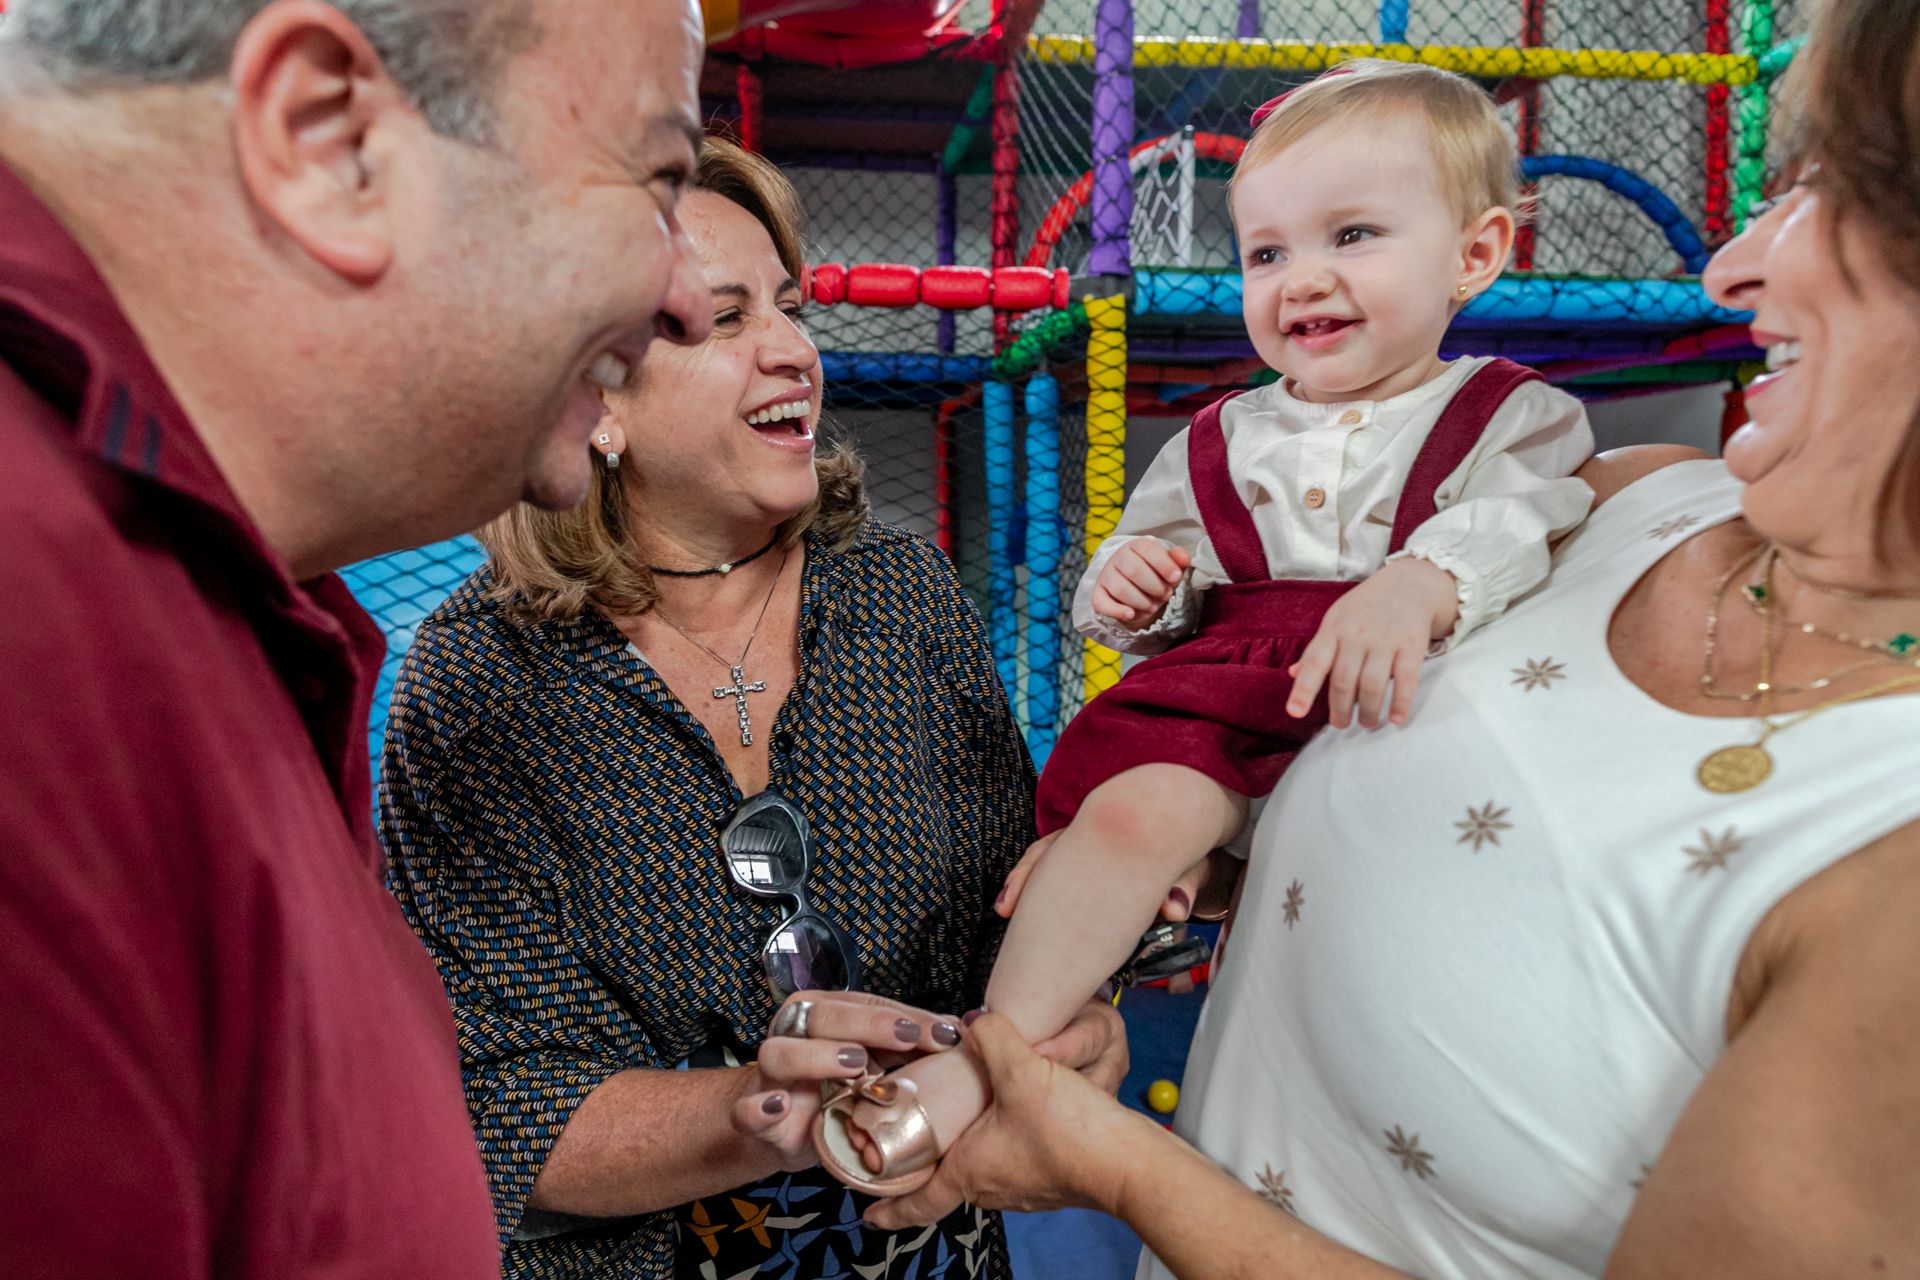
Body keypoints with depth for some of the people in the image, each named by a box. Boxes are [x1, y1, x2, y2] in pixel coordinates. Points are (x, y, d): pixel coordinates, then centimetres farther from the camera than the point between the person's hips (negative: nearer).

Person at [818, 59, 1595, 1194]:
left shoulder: (1514, 415, 11)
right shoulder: (1223, 442, 21)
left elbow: (1520, 525, -12)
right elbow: (1153, 598, 26)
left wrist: (1417, 589, -33)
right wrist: (1127, 589, 0)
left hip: (1418, 717, 0)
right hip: (1231, 713, 1)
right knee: (1129, 807, -25)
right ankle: (991, 1060, -16)